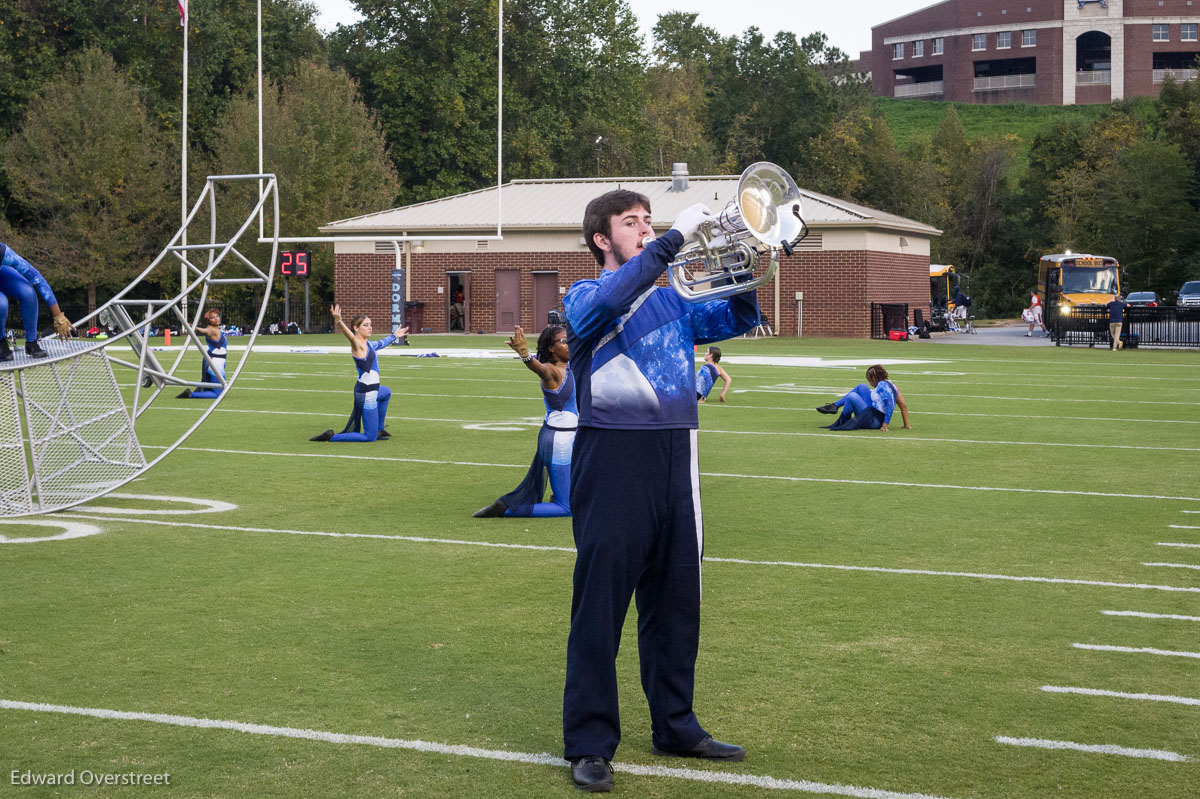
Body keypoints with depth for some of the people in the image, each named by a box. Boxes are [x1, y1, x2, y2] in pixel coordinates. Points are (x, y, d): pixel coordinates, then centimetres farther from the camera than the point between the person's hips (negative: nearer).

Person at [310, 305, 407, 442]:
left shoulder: (368, 344, 10)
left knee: (386, 392, 42)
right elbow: (349, 334, -40)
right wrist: (339, 321, -60)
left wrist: (394, 336, 50)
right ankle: (331, 437, -10)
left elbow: (380, 343, 33)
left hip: (371, 391, 10)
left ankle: (379, 429, 45)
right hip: (366, 394, -10)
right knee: (370, 438, -7)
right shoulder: (357, 345, -17)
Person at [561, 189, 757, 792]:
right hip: (612, 456, -6)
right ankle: (589, 743, 3)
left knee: (676, 600, 12)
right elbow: (611, 299, -23)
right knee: (601, 600, -3)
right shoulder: (583, 297, 0)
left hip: (675, 458, 6)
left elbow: (739, 319, 16)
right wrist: (675, 238, -22)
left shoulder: (672, 299, 17)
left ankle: (674, 726, 25)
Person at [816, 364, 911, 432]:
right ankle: (835, 406, 14)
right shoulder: (892, 385, 9)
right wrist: (906, 425, 9)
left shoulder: (882, 385, -17)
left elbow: (890, 405, -28)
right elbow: (903, 406, 7)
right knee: (862, 387, 16)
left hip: (872, 422, -10)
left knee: (851, 397, -18)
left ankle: (843, 422, 6)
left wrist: (885, 424, -30)